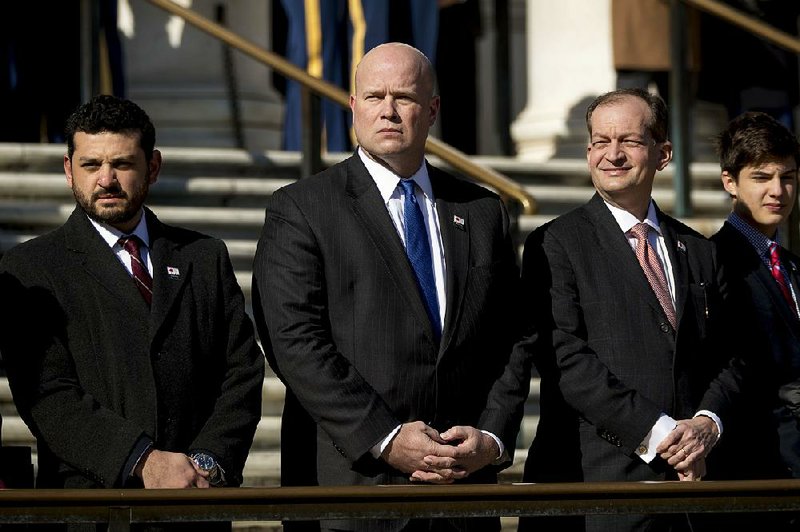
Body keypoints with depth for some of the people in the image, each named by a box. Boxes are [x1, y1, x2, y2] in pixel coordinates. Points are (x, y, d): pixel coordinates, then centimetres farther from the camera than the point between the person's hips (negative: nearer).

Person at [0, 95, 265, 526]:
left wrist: (207, 462, -8)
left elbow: (243, 372, 8)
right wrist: (143, 461, -15)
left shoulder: (206, 258, 15)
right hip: (89, 497, -2)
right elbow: (48, 396, -5)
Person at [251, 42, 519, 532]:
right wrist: (384, 440, -16)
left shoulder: (483, 212, 13)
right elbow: (295, 343, -9)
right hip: (349, 476, -3)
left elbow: (509, 343, 11)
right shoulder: (300, 210, 0)